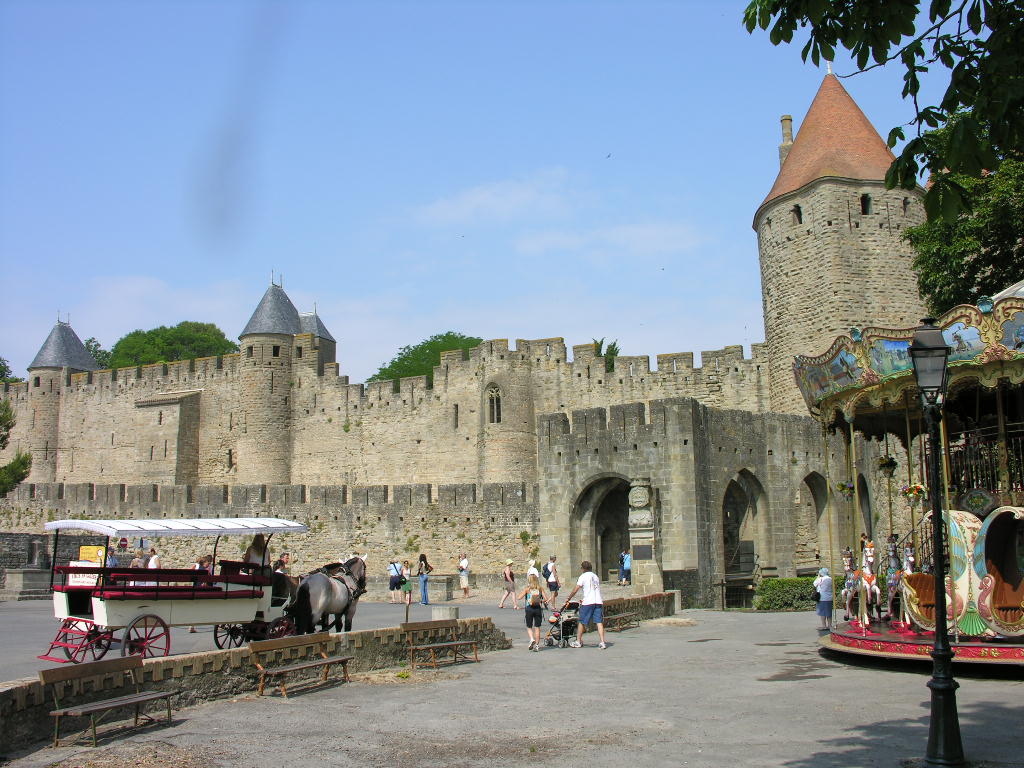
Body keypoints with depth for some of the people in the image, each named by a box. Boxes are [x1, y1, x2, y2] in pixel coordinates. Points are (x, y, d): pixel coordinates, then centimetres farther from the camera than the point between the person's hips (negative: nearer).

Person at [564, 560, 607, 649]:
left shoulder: (583, 576, 1)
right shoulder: (595, 576, 20)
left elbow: (575, 590, -3)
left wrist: (568, 598, 10)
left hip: (588, 602, -5)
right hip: (598, 602, 5)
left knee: (582, 622, 8)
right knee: (599, 622, 1)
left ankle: (578, 642, 17)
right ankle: (602, 643, -8)